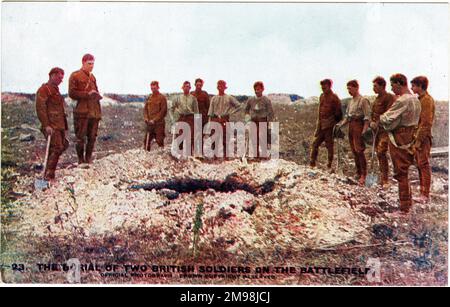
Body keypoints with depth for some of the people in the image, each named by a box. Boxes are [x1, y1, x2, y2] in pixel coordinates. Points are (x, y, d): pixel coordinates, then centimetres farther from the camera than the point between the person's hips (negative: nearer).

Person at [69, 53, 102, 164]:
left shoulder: (92, 77, 19)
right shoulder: (75, 76, 0)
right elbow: (72, 93, -8)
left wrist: (97, 96, 6)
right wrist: (87, 94, -16)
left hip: (94, 112, 6)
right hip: (82, 111, -6)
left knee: (92, 138, 6)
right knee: (81, 138, -4)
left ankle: (89, 159, 15)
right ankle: (81, 160, 7)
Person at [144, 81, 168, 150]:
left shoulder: (162, 98, -5)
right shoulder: (149, 98, 14)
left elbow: (163, 111, -11)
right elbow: (145, 109, 16)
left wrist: (154, 120, -15)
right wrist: (146, 118, -2)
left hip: (159, 123, -6)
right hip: (150, 124, 6)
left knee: (159, 141, -7)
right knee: (147, 140, 7)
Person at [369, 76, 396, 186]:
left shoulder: (389, 97, -9)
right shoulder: (377, 99, 17)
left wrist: (378, 123, -17)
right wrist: (372, 122, 3)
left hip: (385, 129, -9)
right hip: (377, 129, 9)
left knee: (381, 152, -15)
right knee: (378, 153, 10)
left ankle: (385, 179, -11)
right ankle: (382, 176, 19)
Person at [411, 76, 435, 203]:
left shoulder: (427, 100, -14)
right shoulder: (420, 99, 15)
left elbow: (426, 123, -20)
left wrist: (419, 140, -20)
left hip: (423, 137, -9)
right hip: (417, 136, 9)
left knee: (424, 165, -5)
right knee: (420, 165, 12)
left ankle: (425, 195, 0)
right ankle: (423, 192, 19)